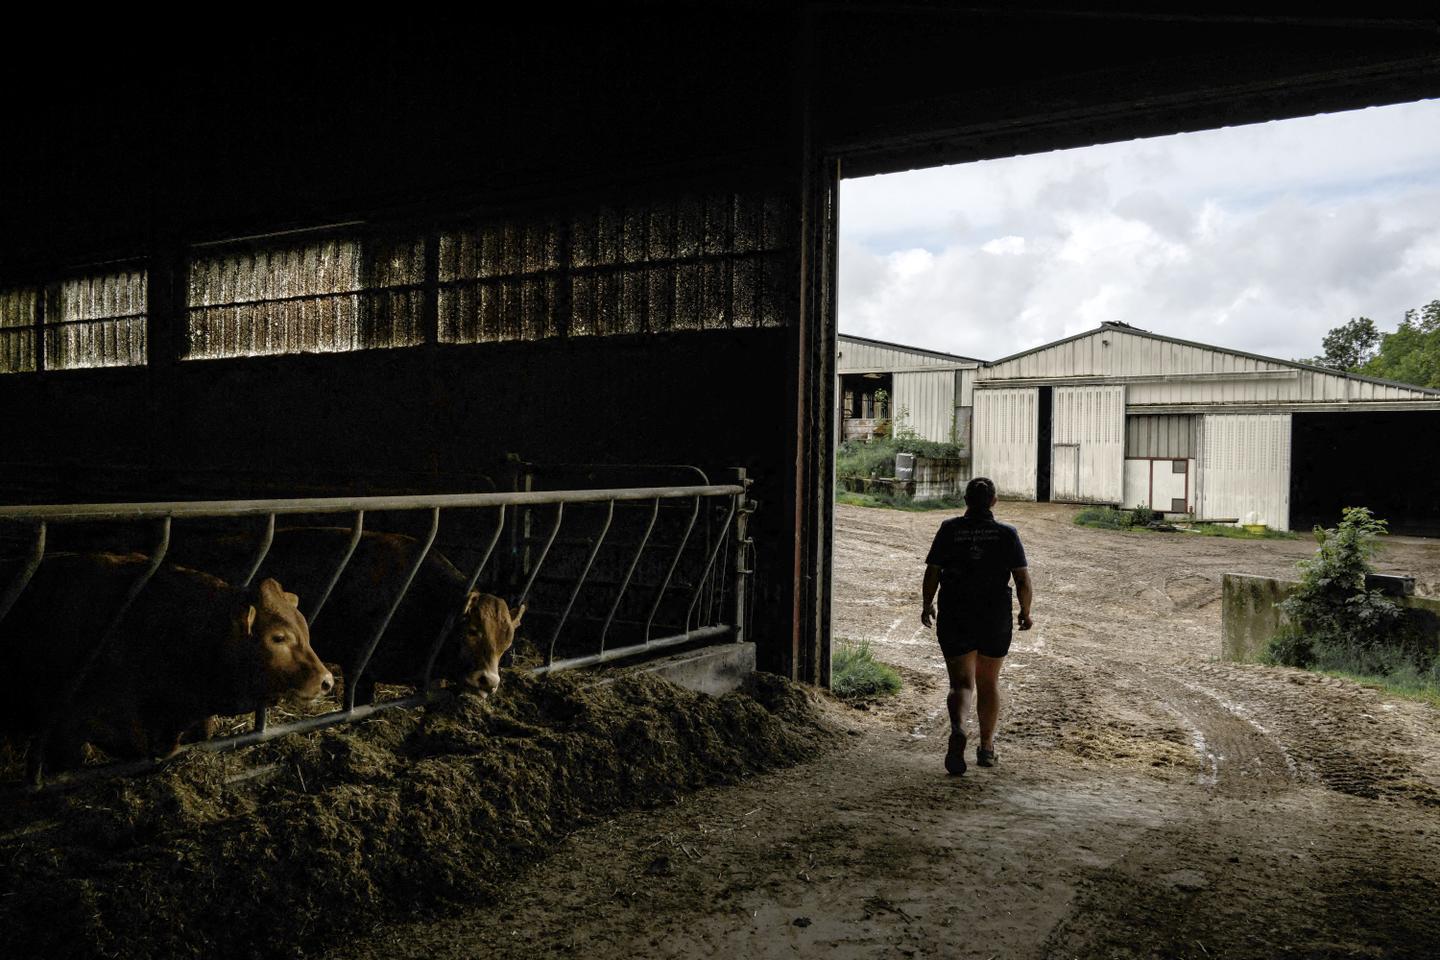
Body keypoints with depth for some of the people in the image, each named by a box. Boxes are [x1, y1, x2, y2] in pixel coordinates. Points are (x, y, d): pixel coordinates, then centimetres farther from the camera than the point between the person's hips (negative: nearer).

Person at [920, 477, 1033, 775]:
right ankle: (986, 747, 26)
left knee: (962, 683, 3)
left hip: (954, 619, -1)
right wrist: (1025, 613, 9)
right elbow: (1023, 581, -6)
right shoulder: (1007, 534, -4)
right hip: (996, 620, 1)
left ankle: (957, 729, -26)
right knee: (989, 682, 19)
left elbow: (931, 574, -5)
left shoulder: (949, 529, -4)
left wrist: (927, 606, 9)